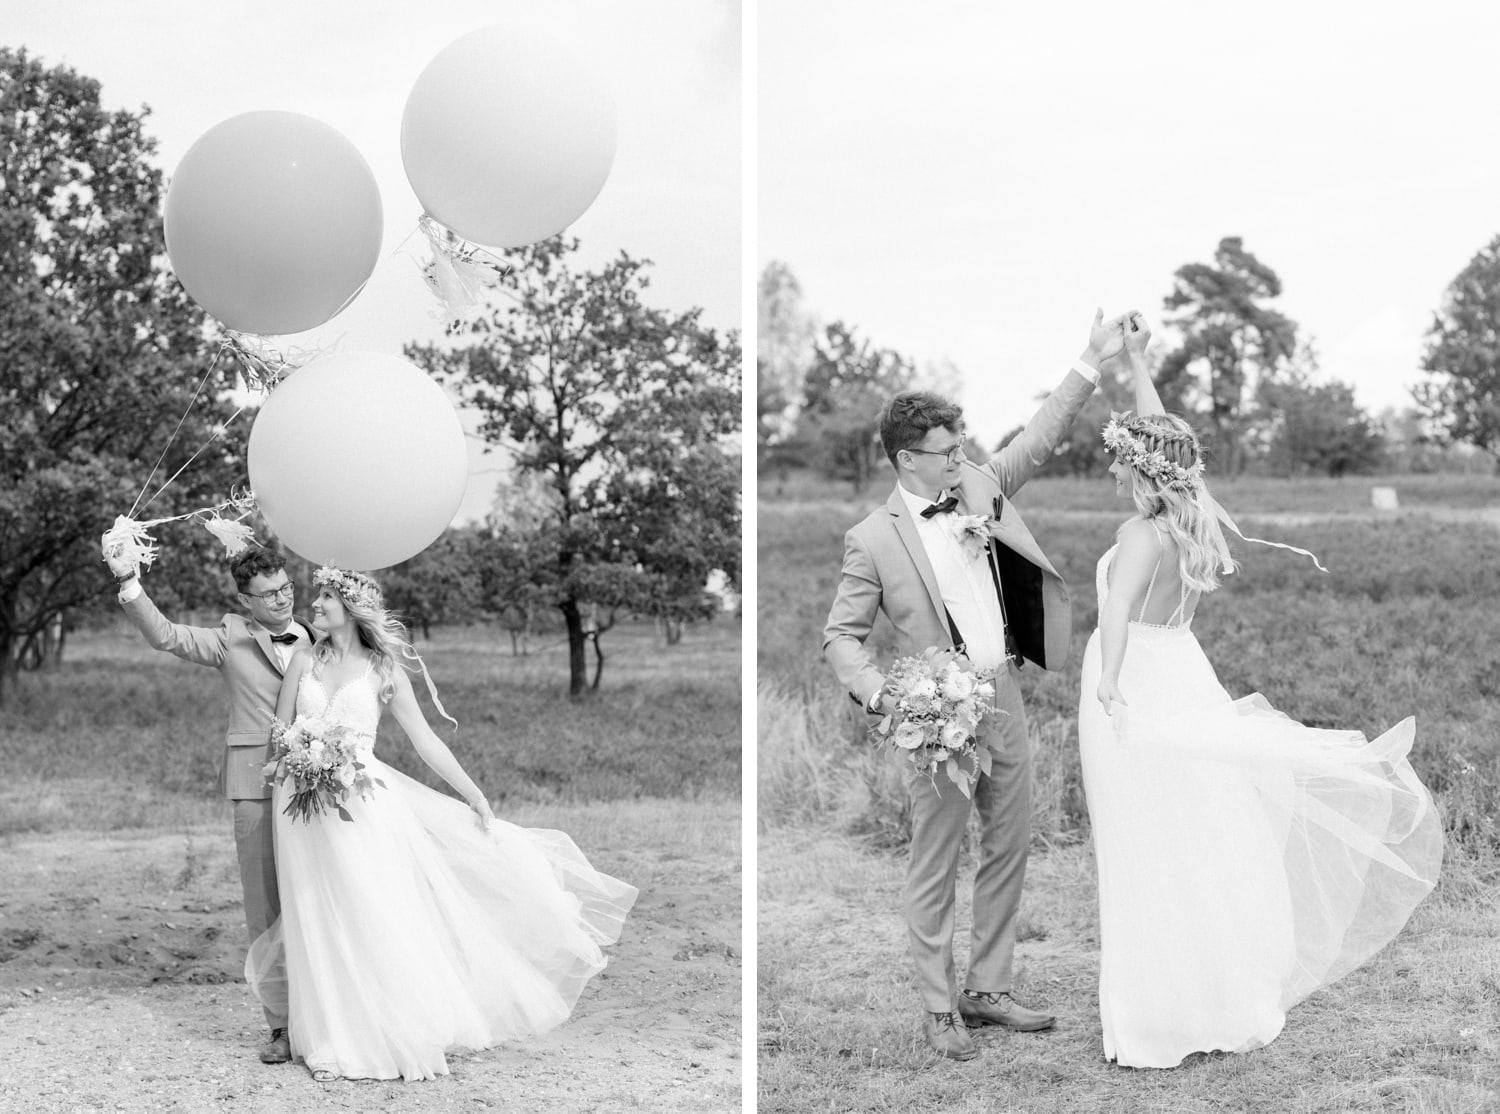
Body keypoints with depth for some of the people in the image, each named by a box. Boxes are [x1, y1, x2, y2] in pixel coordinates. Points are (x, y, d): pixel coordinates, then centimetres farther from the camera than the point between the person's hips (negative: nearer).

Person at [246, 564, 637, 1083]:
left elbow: (425, 740, 3)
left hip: (364, 802, -2)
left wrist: (475, 796, 0)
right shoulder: (303, 661, 8)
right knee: (322, 924, 3)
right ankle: (333, 1044, 11)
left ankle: (406, 1034, 9)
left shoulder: (383, 669, 3)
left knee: (381, 916, -1)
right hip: (304, 807, 2)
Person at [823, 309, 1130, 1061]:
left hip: (1005, 699, 6)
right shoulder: (873, 540, -7)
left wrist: (1090, 364, 6)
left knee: (1008, 851, 13)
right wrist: (879, 693, -22)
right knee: (935, 868, 2)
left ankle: (987, 991, 26)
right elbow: (840, 636, -4)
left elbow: (1038, 440, 13)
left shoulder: (979, 489, 6)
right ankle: (938, 1009, 13)